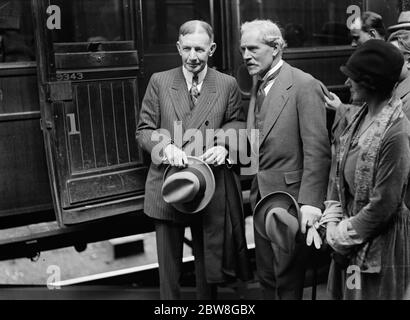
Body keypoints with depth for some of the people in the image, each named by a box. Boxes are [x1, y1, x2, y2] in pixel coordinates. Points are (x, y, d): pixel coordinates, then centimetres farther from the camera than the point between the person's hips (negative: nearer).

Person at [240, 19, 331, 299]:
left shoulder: (304, 85, -13)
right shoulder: (258, 87, 11)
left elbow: (317, 150, -18)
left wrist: (311, 201, -23)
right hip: (262, 197, 8)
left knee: (289, 282, 6)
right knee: (266, 276, 18)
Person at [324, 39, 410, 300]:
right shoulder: (362, 117, 1)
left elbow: (384, 205, -20)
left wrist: (345, 233, -11)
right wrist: (333, 218, -2)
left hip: (378, 243, -7)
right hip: (350, 238, 7)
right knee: (343, 292, 20)